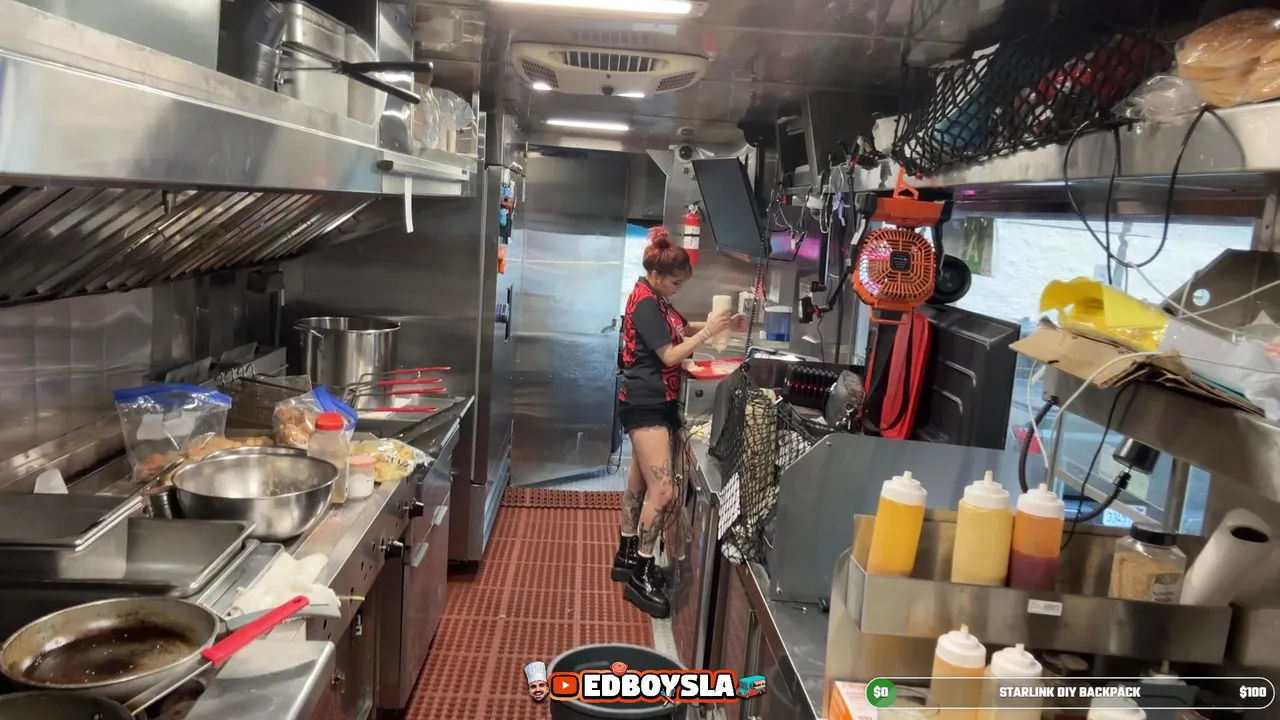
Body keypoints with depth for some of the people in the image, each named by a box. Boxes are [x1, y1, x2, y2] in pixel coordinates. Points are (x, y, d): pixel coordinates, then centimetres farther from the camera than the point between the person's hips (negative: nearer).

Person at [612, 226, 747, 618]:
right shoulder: (645, 304, -17)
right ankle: (640, 576, -7)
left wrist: (721, 324, 6)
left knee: (640, 482, 17)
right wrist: (709, 331, -16)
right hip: (645, 406, -11)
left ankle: (627, 557, 29)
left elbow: (681, 329, 20)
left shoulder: (654, 300, 13)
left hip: (654, 404, 11)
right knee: (663, 490, -14)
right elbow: (671, 355, -20)